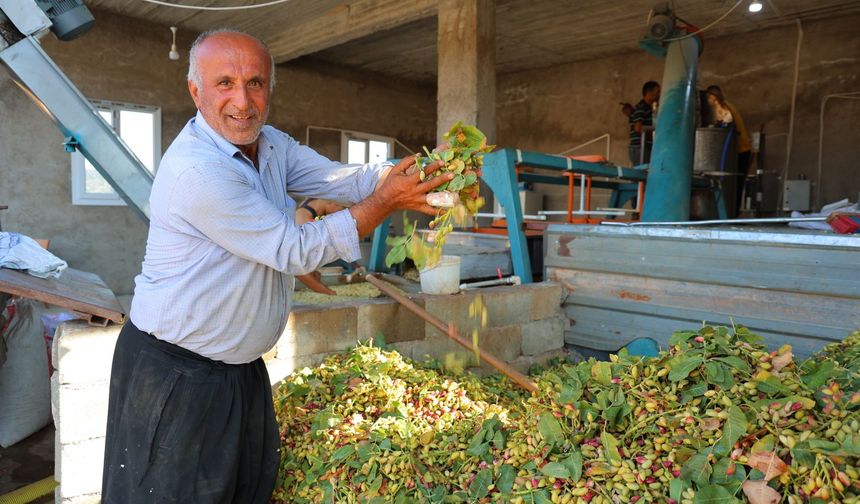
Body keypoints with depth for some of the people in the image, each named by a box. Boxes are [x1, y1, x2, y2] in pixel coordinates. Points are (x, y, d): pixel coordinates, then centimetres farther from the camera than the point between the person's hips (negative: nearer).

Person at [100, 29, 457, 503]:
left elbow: (342, 179, -4)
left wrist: (406, 174, -21)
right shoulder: (196, 170, -26)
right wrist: (385, 202, -20)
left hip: (242, 366, 8)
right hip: (175, 374, -8)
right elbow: (296, 251, -24)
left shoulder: (271, 144, 2)